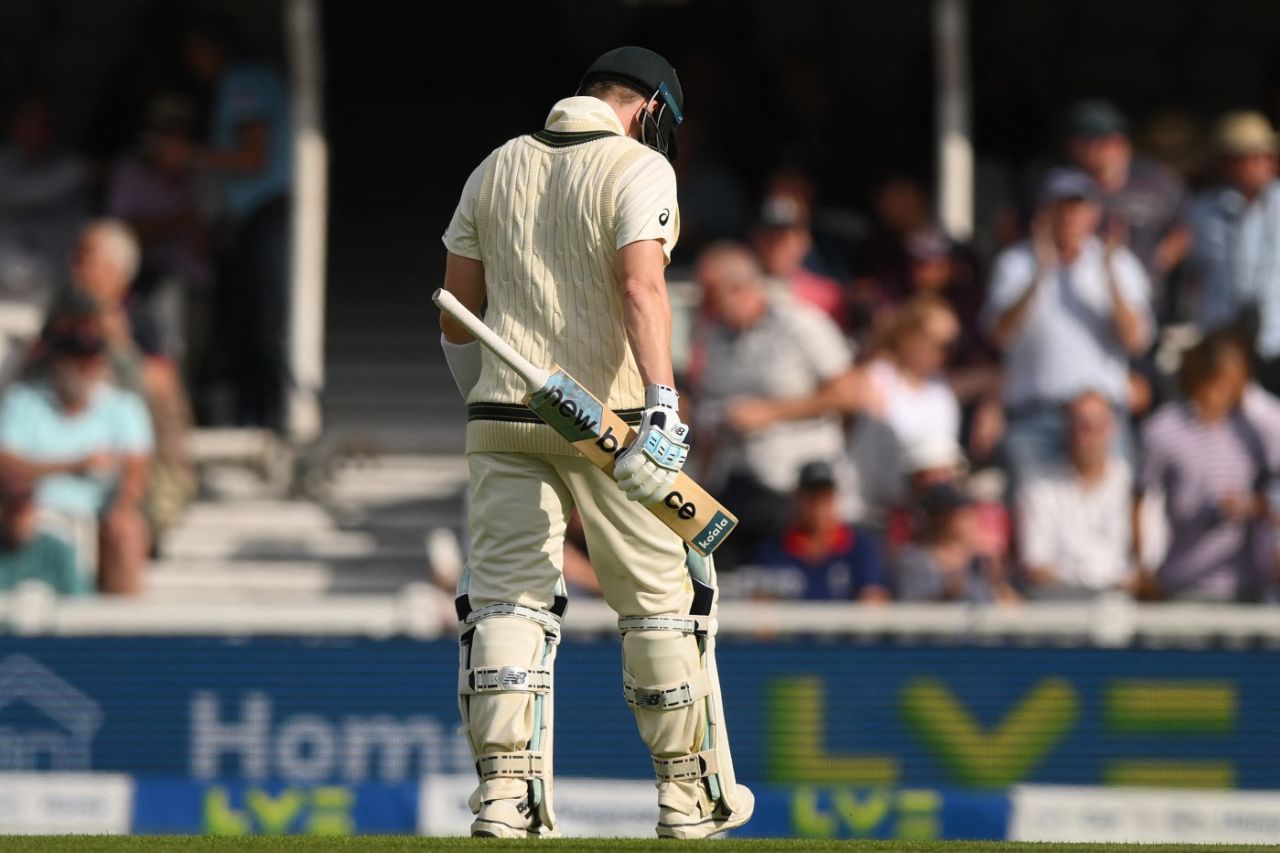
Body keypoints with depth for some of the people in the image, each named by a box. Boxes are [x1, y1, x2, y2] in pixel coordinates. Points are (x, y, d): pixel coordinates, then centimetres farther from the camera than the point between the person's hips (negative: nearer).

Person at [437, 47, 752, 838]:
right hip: (608, 413, -4)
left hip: (503, 412, 4)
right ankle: (689, 795, 13)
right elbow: (641, 286, -22)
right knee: (664, 595, 8)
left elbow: (456, 313, 14)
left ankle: (503, 794, -9)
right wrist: (663, 405, -31)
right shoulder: (639, 168, -6)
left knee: (506, 599, 3)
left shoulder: (496, 169, 11)